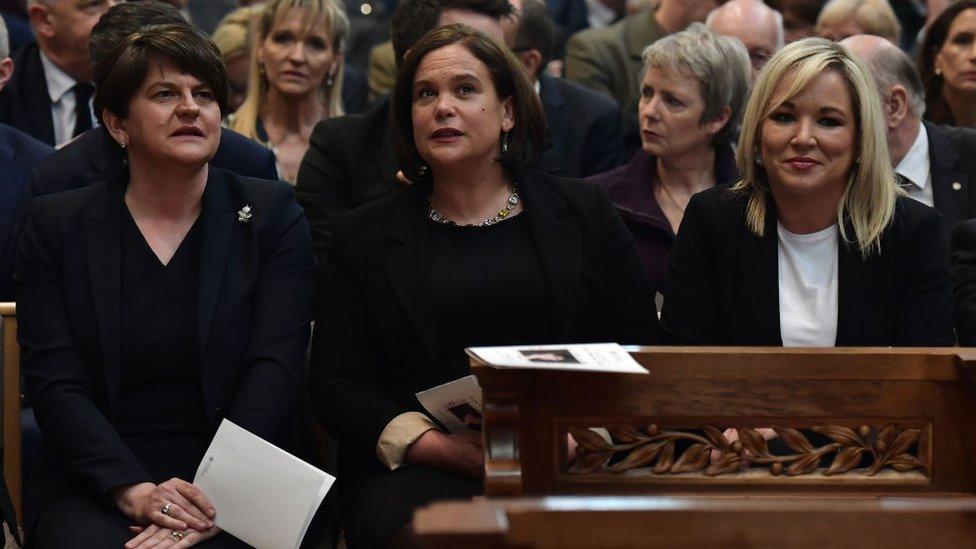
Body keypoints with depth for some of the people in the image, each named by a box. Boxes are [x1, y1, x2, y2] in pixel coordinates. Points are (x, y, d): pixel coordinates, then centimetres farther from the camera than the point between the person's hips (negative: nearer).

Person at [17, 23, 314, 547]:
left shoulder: (273, 214, 7)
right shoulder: (56, 225, 8)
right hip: (94, 487, 1)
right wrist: (134, 491, -17)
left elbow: (273, 372, -3)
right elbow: (54, 382, -1)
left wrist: (215, 500, -18)